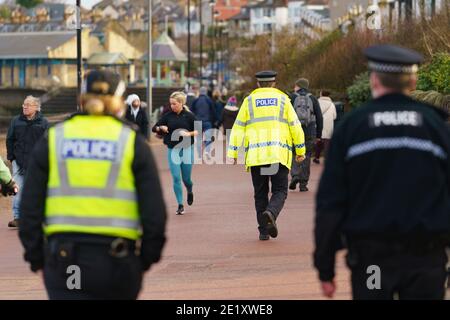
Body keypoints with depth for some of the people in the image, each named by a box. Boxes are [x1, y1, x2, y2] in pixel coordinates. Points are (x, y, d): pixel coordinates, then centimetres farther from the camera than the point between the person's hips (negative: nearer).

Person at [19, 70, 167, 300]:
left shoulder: (52, 140, 5)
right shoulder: (133, 142, 1)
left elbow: (30, 206, 3)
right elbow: (154, 209, -4)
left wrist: (36, 256, 12)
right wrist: (147, 256, 9)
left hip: (64, 258, 1)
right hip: (117, 260, 0)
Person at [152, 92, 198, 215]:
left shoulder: (189, 116, -3)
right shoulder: (168, 116, 3)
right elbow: (154, 128, 8)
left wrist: (189, 133, -18)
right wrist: (161, 128, -13)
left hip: (187, 149, -2)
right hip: (172, 150, 2)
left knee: (186, 178, 5)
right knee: (176, 178, -6)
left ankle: (190, 192, 40)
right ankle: (180, 205, 2)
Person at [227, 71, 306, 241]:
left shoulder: (249, 101, 8)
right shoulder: (283, 100, 8)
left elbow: (238, 128, 4)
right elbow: (295, 126, 7)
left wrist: (233, 153, 5)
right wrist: (300, 150, 14)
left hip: (255, 155, 1)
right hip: (279, 155, -1)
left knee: (260, 193, 10)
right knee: (279, 191, 2)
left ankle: (264, 230, 7)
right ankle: (271, 213, -28)